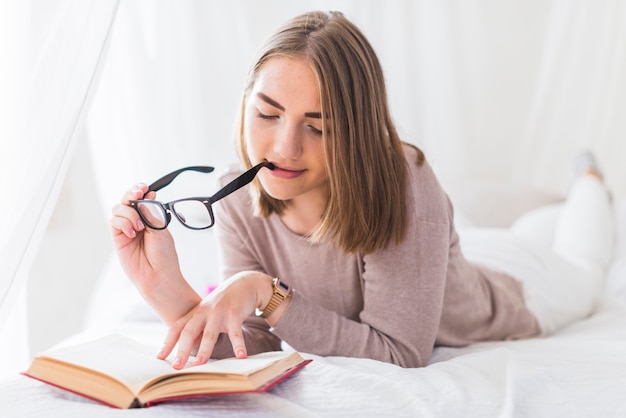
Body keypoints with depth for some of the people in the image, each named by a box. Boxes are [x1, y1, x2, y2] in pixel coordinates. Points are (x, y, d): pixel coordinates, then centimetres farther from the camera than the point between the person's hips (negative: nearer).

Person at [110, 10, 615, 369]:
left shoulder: (401, 185, -46)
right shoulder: (239, 201, -31)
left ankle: (589, 180, 60)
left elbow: (400, 355, -42)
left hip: (510, 284, -2)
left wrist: (266, 294, -50)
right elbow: (258, 348, -30)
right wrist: (172, 294, -48)